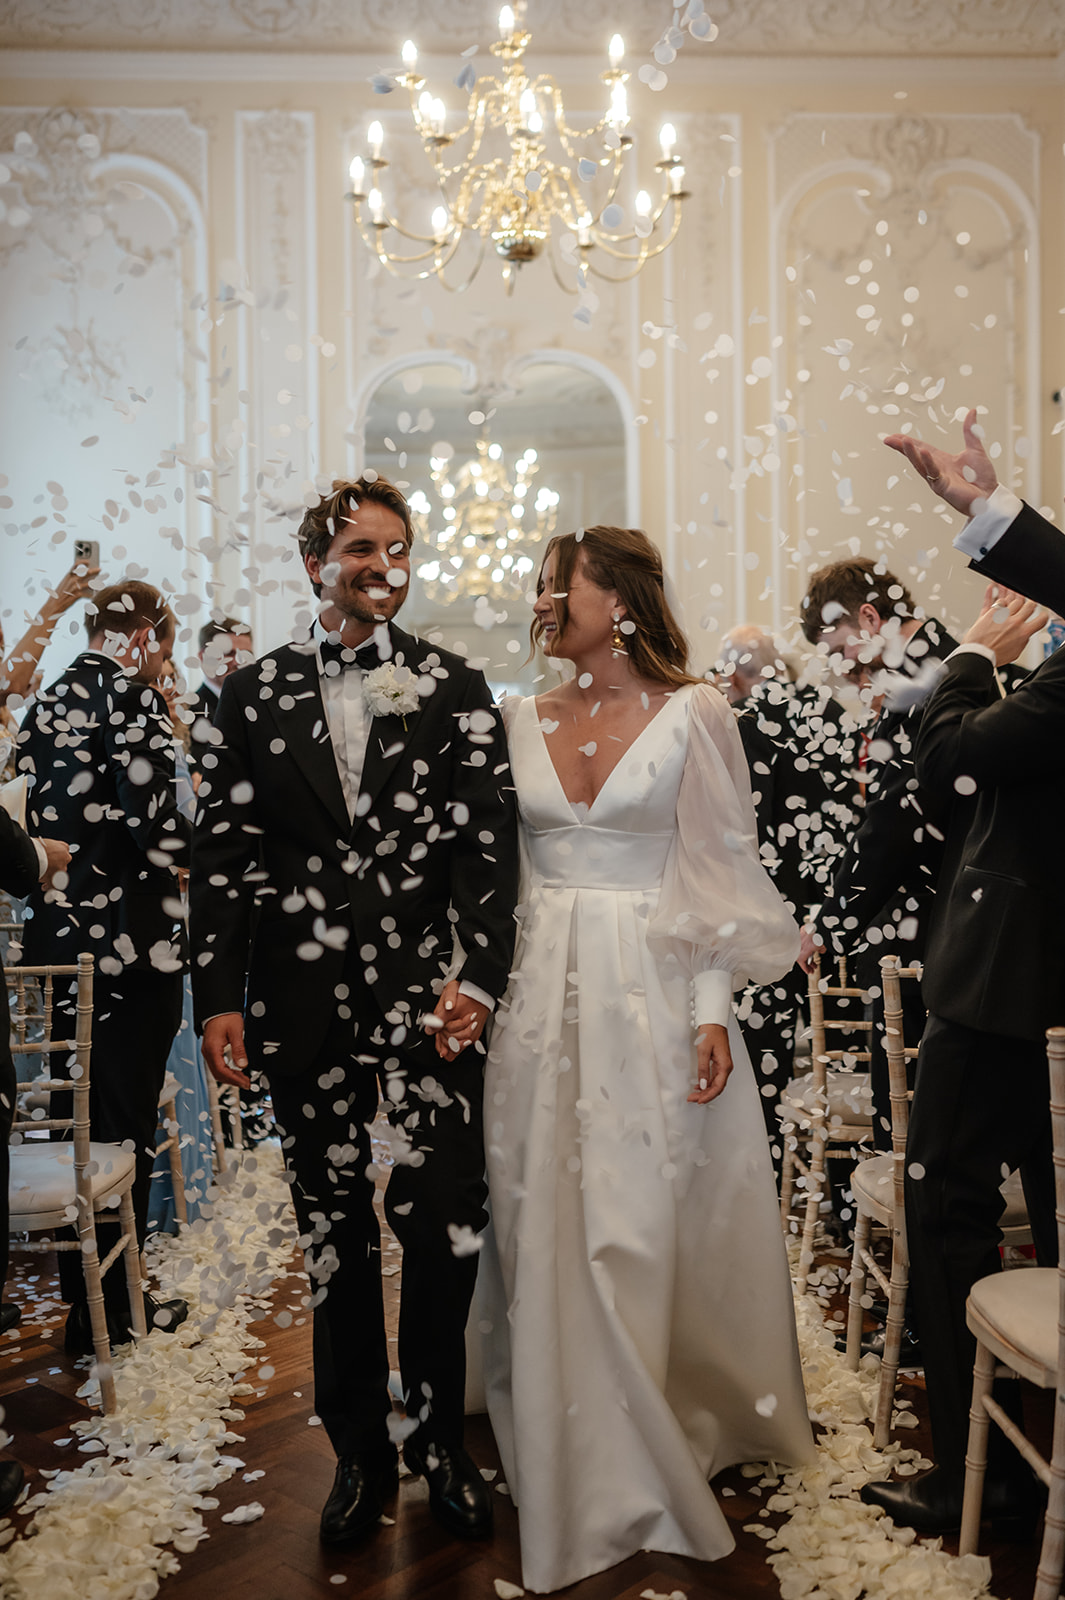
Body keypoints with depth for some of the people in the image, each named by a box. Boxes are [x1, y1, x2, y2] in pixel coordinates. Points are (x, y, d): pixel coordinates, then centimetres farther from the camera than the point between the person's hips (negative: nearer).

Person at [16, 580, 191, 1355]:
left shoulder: (48, 700, 12)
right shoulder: (131, 694, -12)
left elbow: (37, 812, 13)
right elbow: (151, 818, -20)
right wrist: (204, 840, -2)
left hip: (61, 932, 8)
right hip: (131, 938, -8)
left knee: (81, 1114, 17)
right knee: (125, 1122, 3)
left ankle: (84, 1295, 30)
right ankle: (112, 1312, 15)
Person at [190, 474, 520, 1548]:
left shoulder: (456, 689, 5)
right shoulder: (256, 694, 7)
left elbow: (489, 843, -2)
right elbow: (221, 854, 5)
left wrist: (477, 974, -13)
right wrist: (218, 996, -2)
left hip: (433, 995, -1)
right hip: (307, 1001, 1)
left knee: (444, 1225, 2)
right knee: (334, 1231, 13)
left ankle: (438, 1438, 26)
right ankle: (360, 1449, 31)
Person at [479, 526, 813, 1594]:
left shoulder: (691, 715, -3)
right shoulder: (523, 720, 8)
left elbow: (718, 871, -4)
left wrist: (714, 1011, -10)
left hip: (650, 990, -3)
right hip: (542, 992, 4)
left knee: (642, 1222, 3)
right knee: (547, 1222, 8)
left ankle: (662, 1440, 24)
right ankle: (566, 1455, 27)